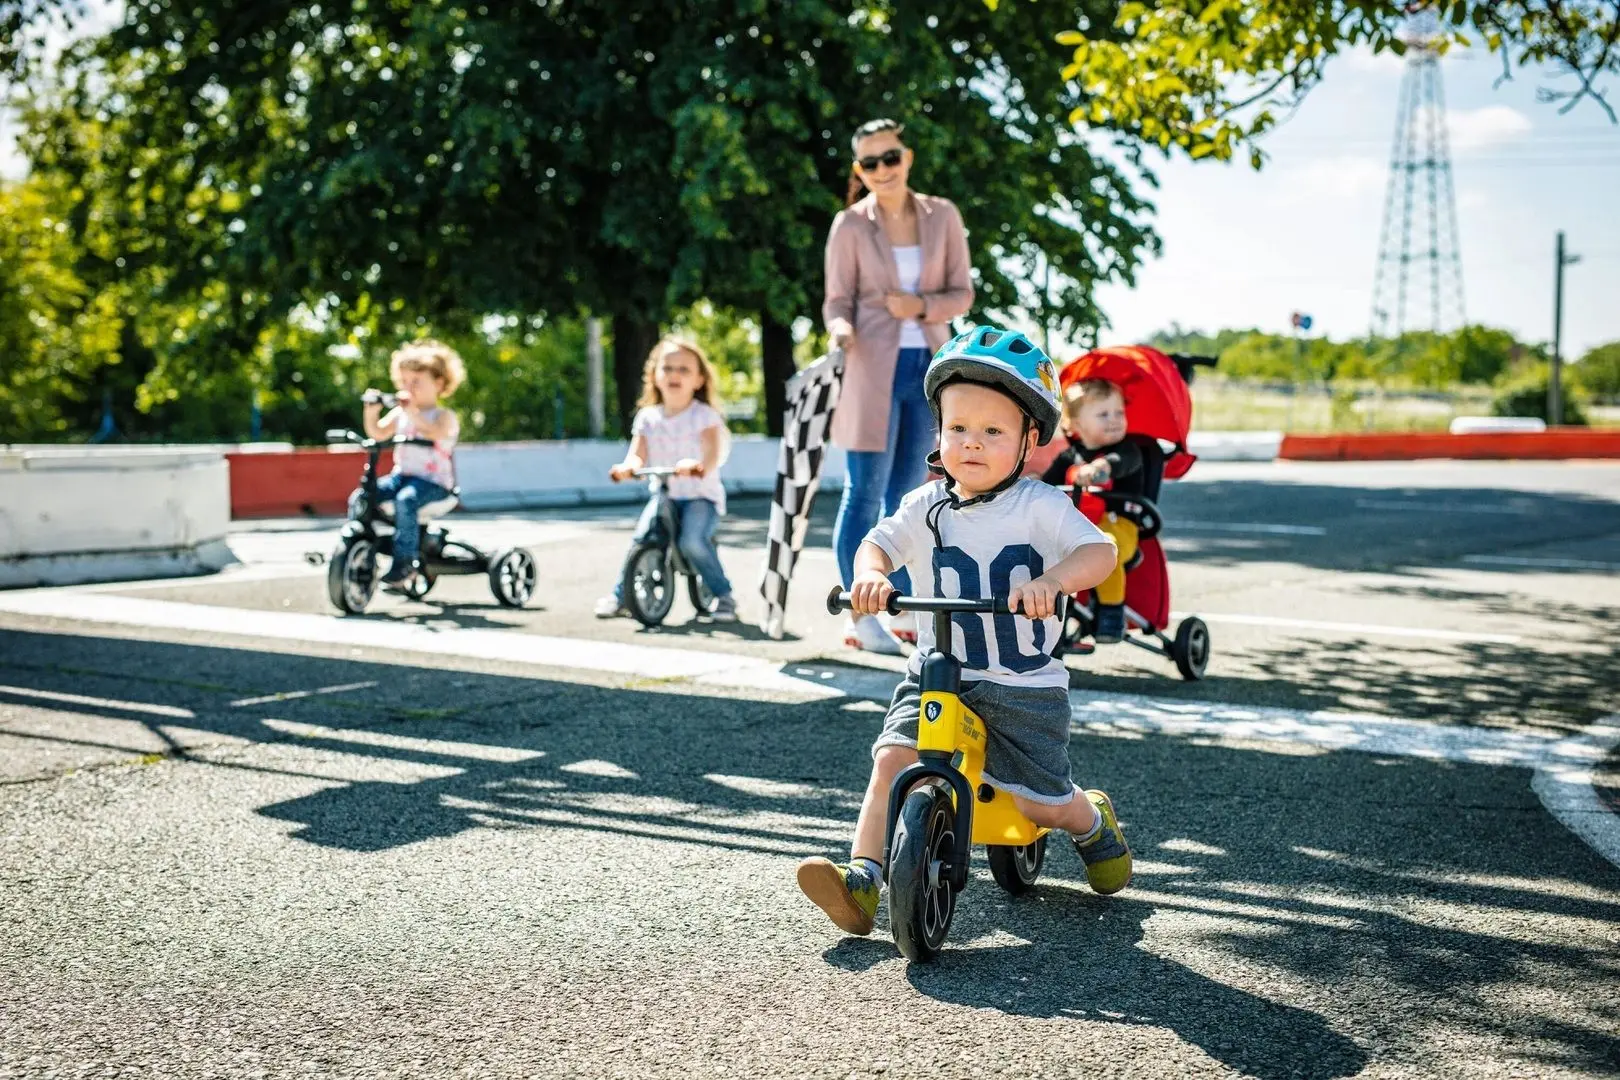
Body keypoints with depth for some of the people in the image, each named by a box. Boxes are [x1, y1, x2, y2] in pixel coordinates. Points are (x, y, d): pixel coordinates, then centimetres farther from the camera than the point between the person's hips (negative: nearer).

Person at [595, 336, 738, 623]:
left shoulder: (704, 415, -6)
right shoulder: (647, 417, 7)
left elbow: (713, 452, -22)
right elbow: (637, 454, -3)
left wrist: (700, 465, -47)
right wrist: (627, 467, -29)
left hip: (701, 495, -4)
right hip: (664, 496, 4)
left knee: (693, 540, -29)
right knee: (641, 538, -18)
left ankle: (724, 596, -9)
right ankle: (620, 595, 1)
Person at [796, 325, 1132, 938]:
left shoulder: (1040, 506, -9)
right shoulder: (926, 507, 1)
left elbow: (1100, 550, -20)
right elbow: (879, 542, -3)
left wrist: (1052, 580, -41)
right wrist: (870, 575, -28)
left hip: (1025, 685, -2)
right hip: (936, 675, 3)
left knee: (1042, 802, 0)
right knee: (892, 760, -18)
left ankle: (1095, 825, 35)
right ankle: (862, 881, -17)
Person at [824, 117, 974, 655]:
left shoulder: (942, 216, 6)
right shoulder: (850, 225, 0)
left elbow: (962, 293, 7)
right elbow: (838, 301, 1)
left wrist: (922, 305, -12)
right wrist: (841, 330, -21)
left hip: (928, 367, 3)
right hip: (873, 369, -3)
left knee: (908, 497, 10)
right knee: (865, 495, -4)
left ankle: (905, 613, 17)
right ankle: (861, 619, 0)